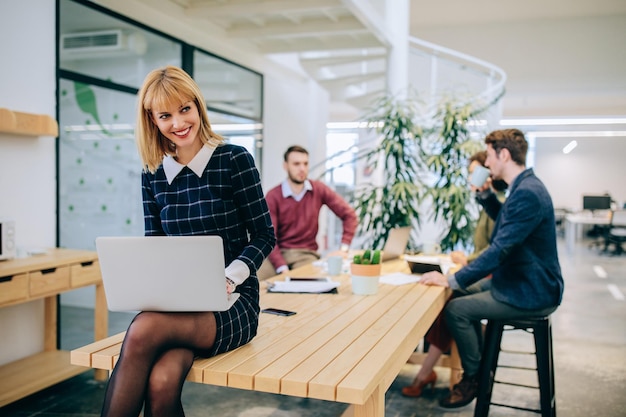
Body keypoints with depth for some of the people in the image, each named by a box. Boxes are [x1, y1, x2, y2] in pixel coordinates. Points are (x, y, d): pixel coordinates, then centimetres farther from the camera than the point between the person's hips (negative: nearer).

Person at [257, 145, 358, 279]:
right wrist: (282, 268, -24)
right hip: (279, 252, -1)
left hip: (306, 253, 1)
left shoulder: (319, 189, 1)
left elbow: (349, 214, 4)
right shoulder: (273, 196, -6)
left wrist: (344, 248, -6)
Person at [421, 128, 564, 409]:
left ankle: (473, 377, 7)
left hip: (530, 294, -11)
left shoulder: (527, 193, -26)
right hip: (520, 280, 11)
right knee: (466, 292, 19)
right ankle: (481, 363, 29)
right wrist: (484, 193, 10)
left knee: (456, 309, -15)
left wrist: (452, 279, -29)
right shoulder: (525, 186, 7)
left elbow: (500, 250, -31)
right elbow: (502, 218, 27)